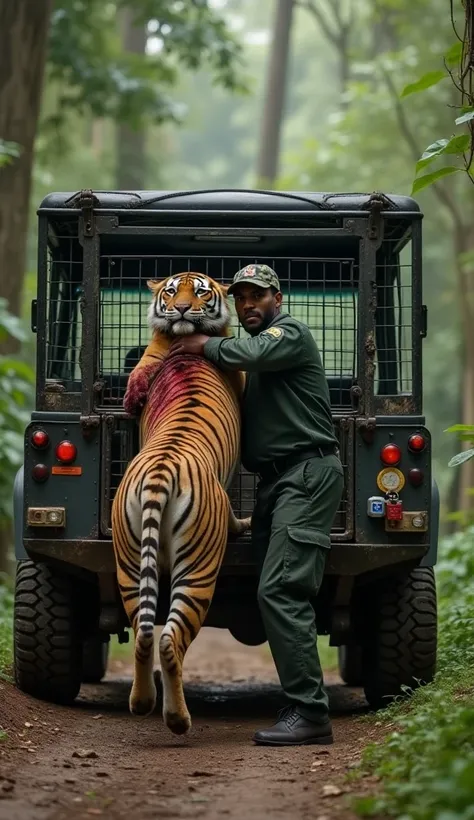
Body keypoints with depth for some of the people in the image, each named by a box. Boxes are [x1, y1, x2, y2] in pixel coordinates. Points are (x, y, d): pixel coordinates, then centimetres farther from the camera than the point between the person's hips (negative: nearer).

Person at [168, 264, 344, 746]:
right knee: (279, 593, 6)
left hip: (307, 473, -10)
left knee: (280, 591, -20)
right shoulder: (256, 346, 25)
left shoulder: (290, 333, -2)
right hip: (275, 480, 10)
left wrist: (206, 346, -7)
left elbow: (254, 354, -24)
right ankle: (302, 707, 8)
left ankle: (308, 711, -23)